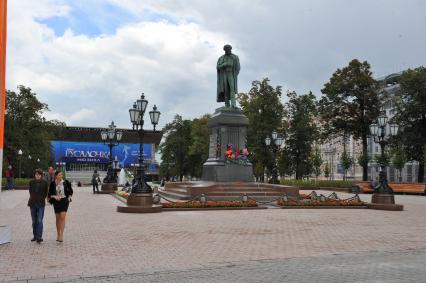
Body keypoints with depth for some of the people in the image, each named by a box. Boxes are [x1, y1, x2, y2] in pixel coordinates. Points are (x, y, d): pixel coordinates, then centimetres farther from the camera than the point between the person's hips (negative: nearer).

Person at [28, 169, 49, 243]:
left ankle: (39, 237, -11)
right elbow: (30, 191, 17)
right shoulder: (31, 182, 4)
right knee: (34, 221, 10)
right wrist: (33, 198, 12)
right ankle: (35, 236, 21)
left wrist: (42, 198, 4)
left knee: (39, 221, -10)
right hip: (33, 203, 3)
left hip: (41, 204, -3)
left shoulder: (44, 183, -2)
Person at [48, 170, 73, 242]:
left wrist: (69, 197, 1)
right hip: (56, 202, 2)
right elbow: (49, 194, 2)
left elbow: (70, 191, 12)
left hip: (64, 201, -2)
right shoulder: (53, 184, -1)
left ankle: (61, 235, -13)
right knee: (58, 218, 10)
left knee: (62, 217, -13)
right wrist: (54, 196, -16)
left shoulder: (66, 182, -1)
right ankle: (58, 235, 21)